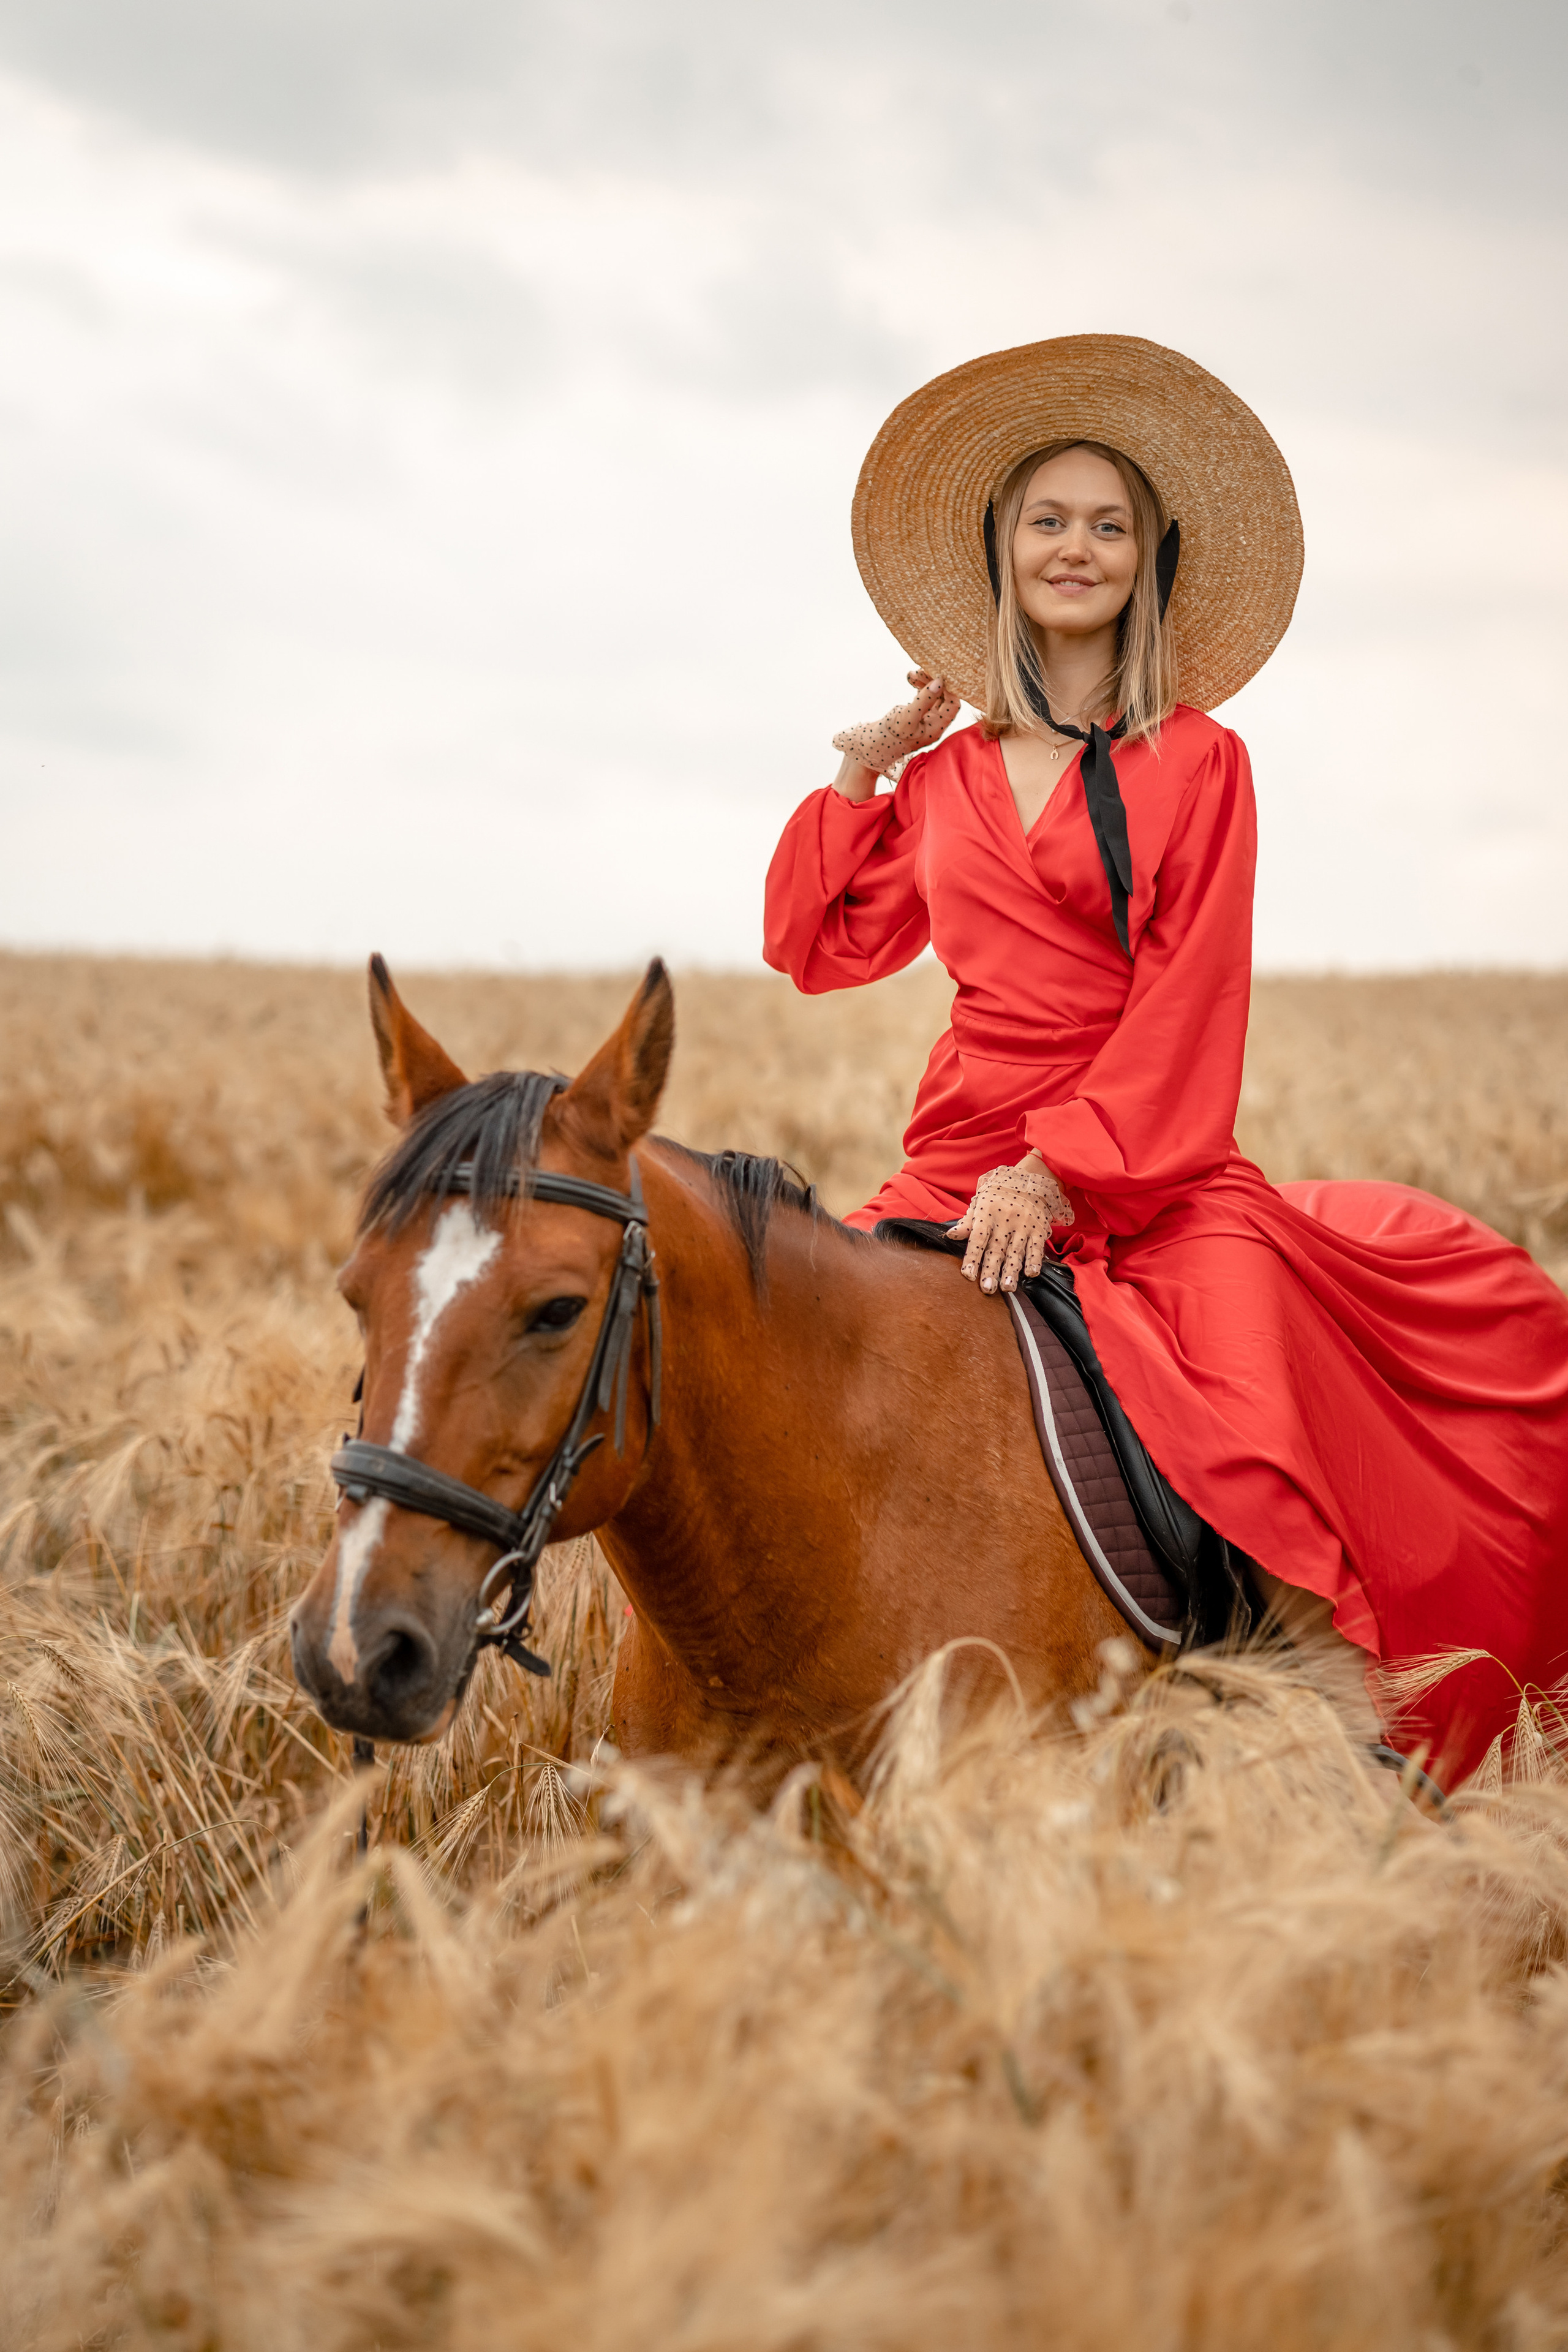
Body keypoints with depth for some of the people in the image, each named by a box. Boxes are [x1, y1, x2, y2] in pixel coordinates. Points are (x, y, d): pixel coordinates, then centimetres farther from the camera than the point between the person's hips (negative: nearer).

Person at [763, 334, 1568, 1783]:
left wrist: (1061, 1171, -16)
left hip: (1150, 1178, -4)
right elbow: (821, 948, 20)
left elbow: (1187, 1004, -5)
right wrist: (858, 778, 13)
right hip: (961, 1166, 4)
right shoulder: (944, 773, 15)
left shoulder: (1196, 762, 4)